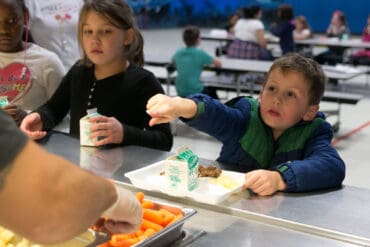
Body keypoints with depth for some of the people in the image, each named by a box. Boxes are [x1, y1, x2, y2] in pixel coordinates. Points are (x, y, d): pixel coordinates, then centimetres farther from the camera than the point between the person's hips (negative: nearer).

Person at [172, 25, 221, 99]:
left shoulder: (178, 53, 1)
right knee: (212, 90, 28)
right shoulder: (200, 53, -12)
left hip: (181, 93, 5)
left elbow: (173, 62, 24)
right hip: (196, 92, -4)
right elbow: (218, 63, 0)